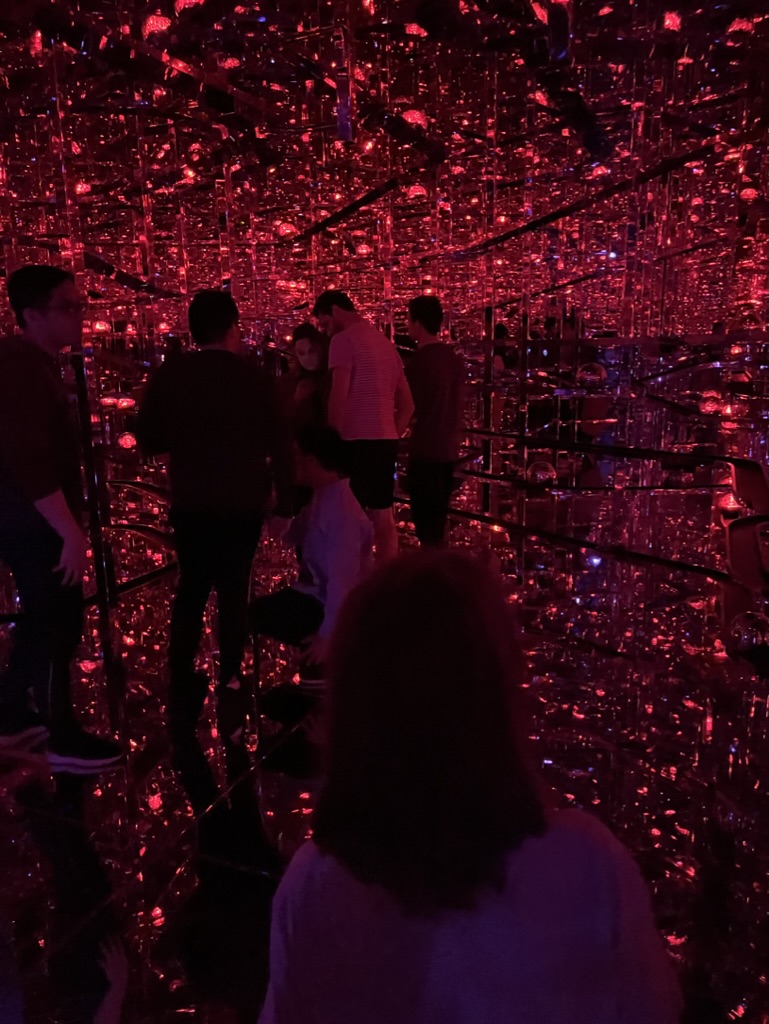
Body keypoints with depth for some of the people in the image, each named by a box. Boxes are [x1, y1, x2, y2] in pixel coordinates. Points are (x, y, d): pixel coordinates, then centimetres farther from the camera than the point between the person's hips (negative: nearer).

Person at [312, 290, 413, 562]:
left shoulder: (343, 340, -6)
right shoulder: (387, 343, 18)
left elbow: (338, 397, -15)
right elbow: (407, 404, 18)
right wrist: (392, 435, 18)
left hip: (357, 440, -8)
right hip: (386, 440, 8)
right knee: (383, 518, 11)